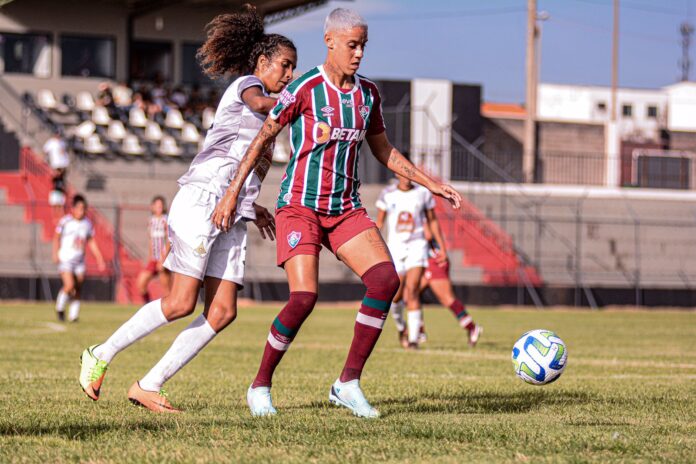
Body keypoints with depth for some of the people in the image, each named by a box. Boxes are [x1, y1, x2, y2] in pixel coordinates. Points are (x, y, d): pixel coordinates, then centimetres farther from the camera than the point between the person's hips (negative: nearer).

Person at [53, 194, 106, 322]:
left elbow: (91, 242, 15)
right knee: (69, 285, -19)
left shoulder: (87, 223, 7)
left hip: (79, 261, 5)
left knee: (78, 289, 1)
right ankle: (60, 308, 4)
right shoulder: (65, 221, -6)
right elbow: (56, 237, 0)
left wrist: (99, 258, 12)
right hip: (65, 259, -4)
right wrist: (55, 254, -11)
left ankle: (73, 315, 10)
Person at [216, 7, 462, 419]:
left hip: (346, 210, 6)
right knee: (305, 297, -20)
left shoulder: (368, 94, 7)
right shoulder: (305, 89, -10)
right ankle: (260, 386, 1)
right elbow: (263, 140, -2)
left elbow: (383, 150, 20)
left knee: (386, 280, -16)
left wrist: (431, 184, 15)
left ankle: (349, 383, -7)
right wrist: (233, 193, -5)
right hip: (300, 206, -5)